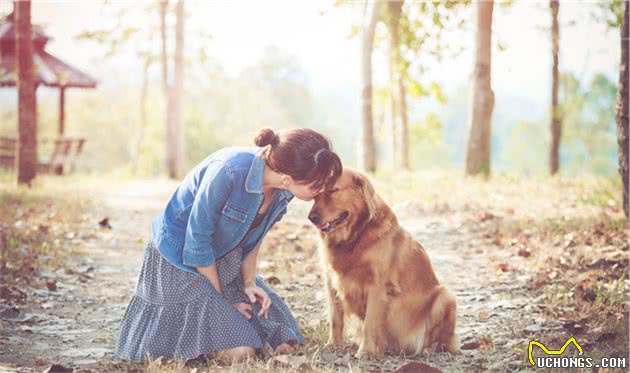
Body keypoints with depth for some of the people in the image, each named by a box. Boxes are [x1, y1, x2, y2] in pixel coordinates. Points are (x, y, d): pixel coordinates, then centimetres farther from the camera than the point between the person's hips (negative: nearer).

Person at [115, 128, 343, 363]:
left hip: (226, 263, 7)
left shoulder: (282, 190, -12)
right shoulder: (228, 171, -34)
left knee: (284, 345, 2)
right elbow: (197, 241, -24)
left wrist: (248, 283, -3)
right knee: (240, 351, -17)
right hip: (179, 260, -7)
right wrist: (221, 299, -14)